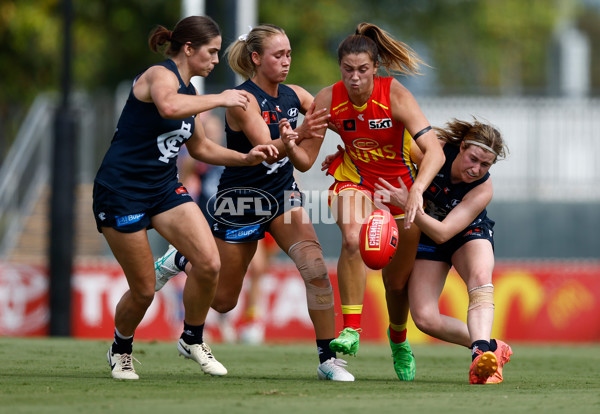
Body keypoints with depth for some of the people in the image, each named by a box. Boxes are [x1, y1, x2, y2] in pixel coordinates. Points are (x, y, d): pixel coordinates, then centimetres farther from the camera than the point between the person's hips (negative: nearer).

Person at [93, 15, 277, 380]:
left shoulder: (188, 90, 12)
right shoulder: (160, 75, -15)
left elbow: (200, 148, 25)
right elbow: (168, 106, -41)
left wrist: (245, 158, 11)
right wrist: (220, 99, -31)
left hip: (164, 187, 8)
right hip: (121, 190, -8)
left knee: (209, 263, -13)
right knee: (144, 291, -2)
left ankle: (193, 340, 9)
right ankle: (121, 351, 27)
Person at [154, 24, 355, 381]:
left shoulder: (294, 96, -1)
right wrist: (297, 136, -50)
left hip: (283, 196, 5)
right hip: (242, 201, -5)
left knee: (316, 269, -20)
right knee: (223, 301, 8)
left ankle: (328, 359, -13)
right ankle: (179, 260, 39)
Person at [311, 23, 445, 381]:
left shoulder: (395, 96, -26)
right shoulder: (328, 100, -18)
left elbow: (435, 151, -35)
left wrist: (417, 190, -52)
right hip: (355, 178, 1)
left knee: (398, 281, 8)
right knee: (353, 237, -35)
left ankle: (399, 338, 42)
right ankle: (351, 330, -29)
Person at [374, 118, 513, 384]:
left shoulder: (483, 189, -29)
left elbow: (442, 233, -36)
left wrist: (405, 203, -45)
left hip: (469, 233, -2)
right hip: (426, 240, 3)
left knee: (480, 276, -38)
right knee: (424, 318, -16)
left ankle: (481, 356, -56)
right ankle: (492, 348, -4)